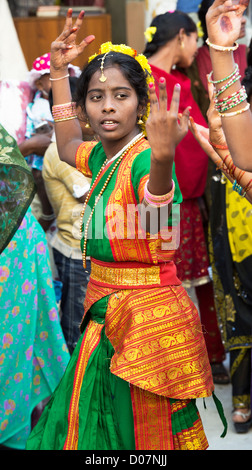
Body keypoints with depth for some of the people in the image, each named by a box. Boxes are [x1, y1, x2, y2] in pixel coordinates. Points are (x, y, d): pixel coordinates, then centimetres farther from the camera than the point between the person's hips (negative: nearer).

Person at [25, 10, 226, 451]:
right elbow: (67, 147, 27)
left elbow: (156, 210, -44)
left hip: (147, 315, -8)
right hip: (107, 314, 8)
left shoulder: (144, 158, -21)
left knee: (149, 432, 7)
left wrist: (162, 159, -65)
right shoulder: (104, 156, 4)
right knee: (100, 426, 22)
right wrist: (59, 71, 22)